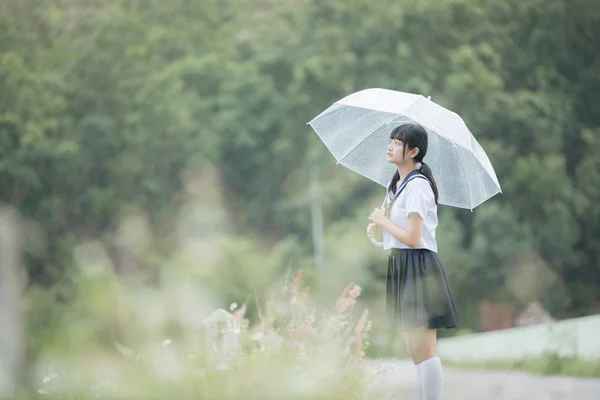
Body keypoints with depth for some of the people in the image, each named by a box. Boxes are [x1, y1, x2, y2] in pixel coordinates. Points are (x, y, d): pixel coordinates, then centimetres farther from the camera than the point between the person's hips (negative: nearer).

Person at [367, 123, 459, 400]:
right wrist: (378, 229, 1)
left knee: (424, 351, -10)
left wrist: (382, 220, -8)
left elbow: (412, 238, -21)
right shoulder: (396, 184, 15)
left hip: (418, 266, -10)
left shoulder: (417, 185, -14)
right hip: (400, 267, 10)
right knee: (415, 353, 12)